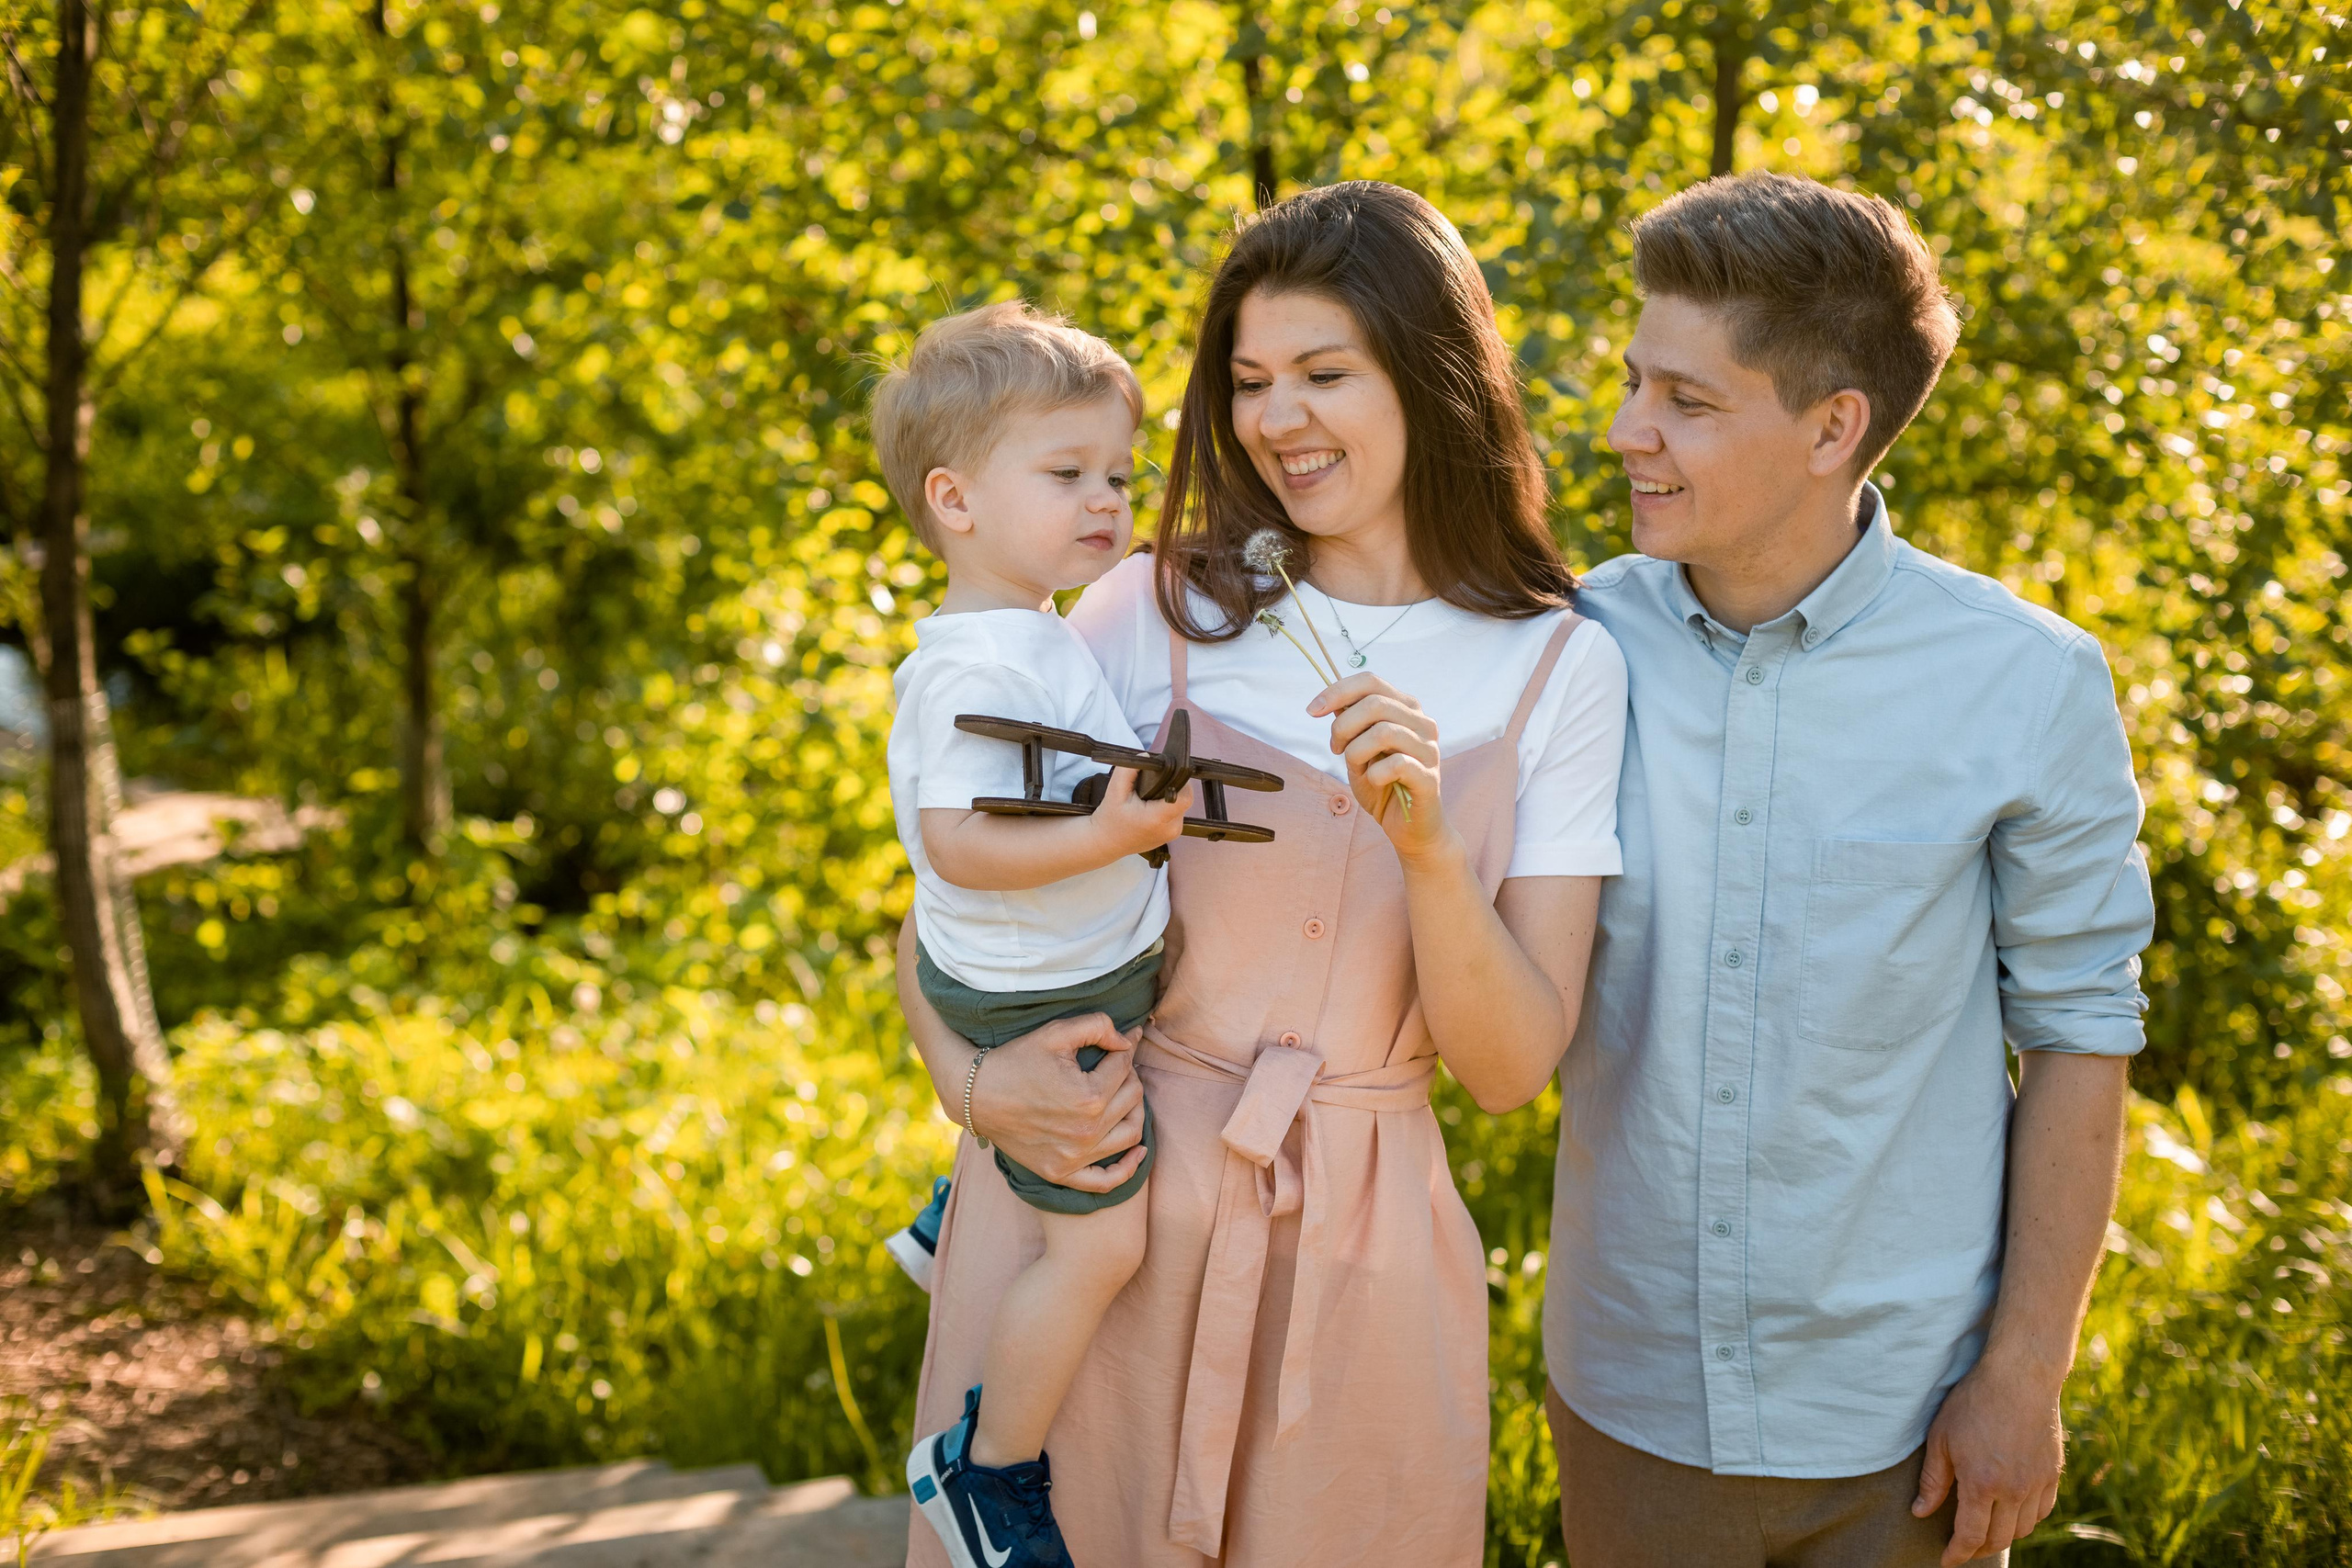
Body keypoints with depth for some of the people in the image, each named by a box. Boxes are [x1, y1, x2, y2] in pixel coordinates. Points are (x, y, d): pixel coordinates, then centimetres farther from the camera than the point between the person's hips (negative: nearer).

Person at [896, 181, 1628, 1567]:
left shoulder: (1563, 671, -2)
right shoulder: (1157, 614, -3)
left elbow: (1509, 1066, -6)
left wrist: (1426, 839, -22)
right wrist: (975, 1081, -15)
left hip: (1347, 1252, 0)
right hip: (1085, 1200, 0)